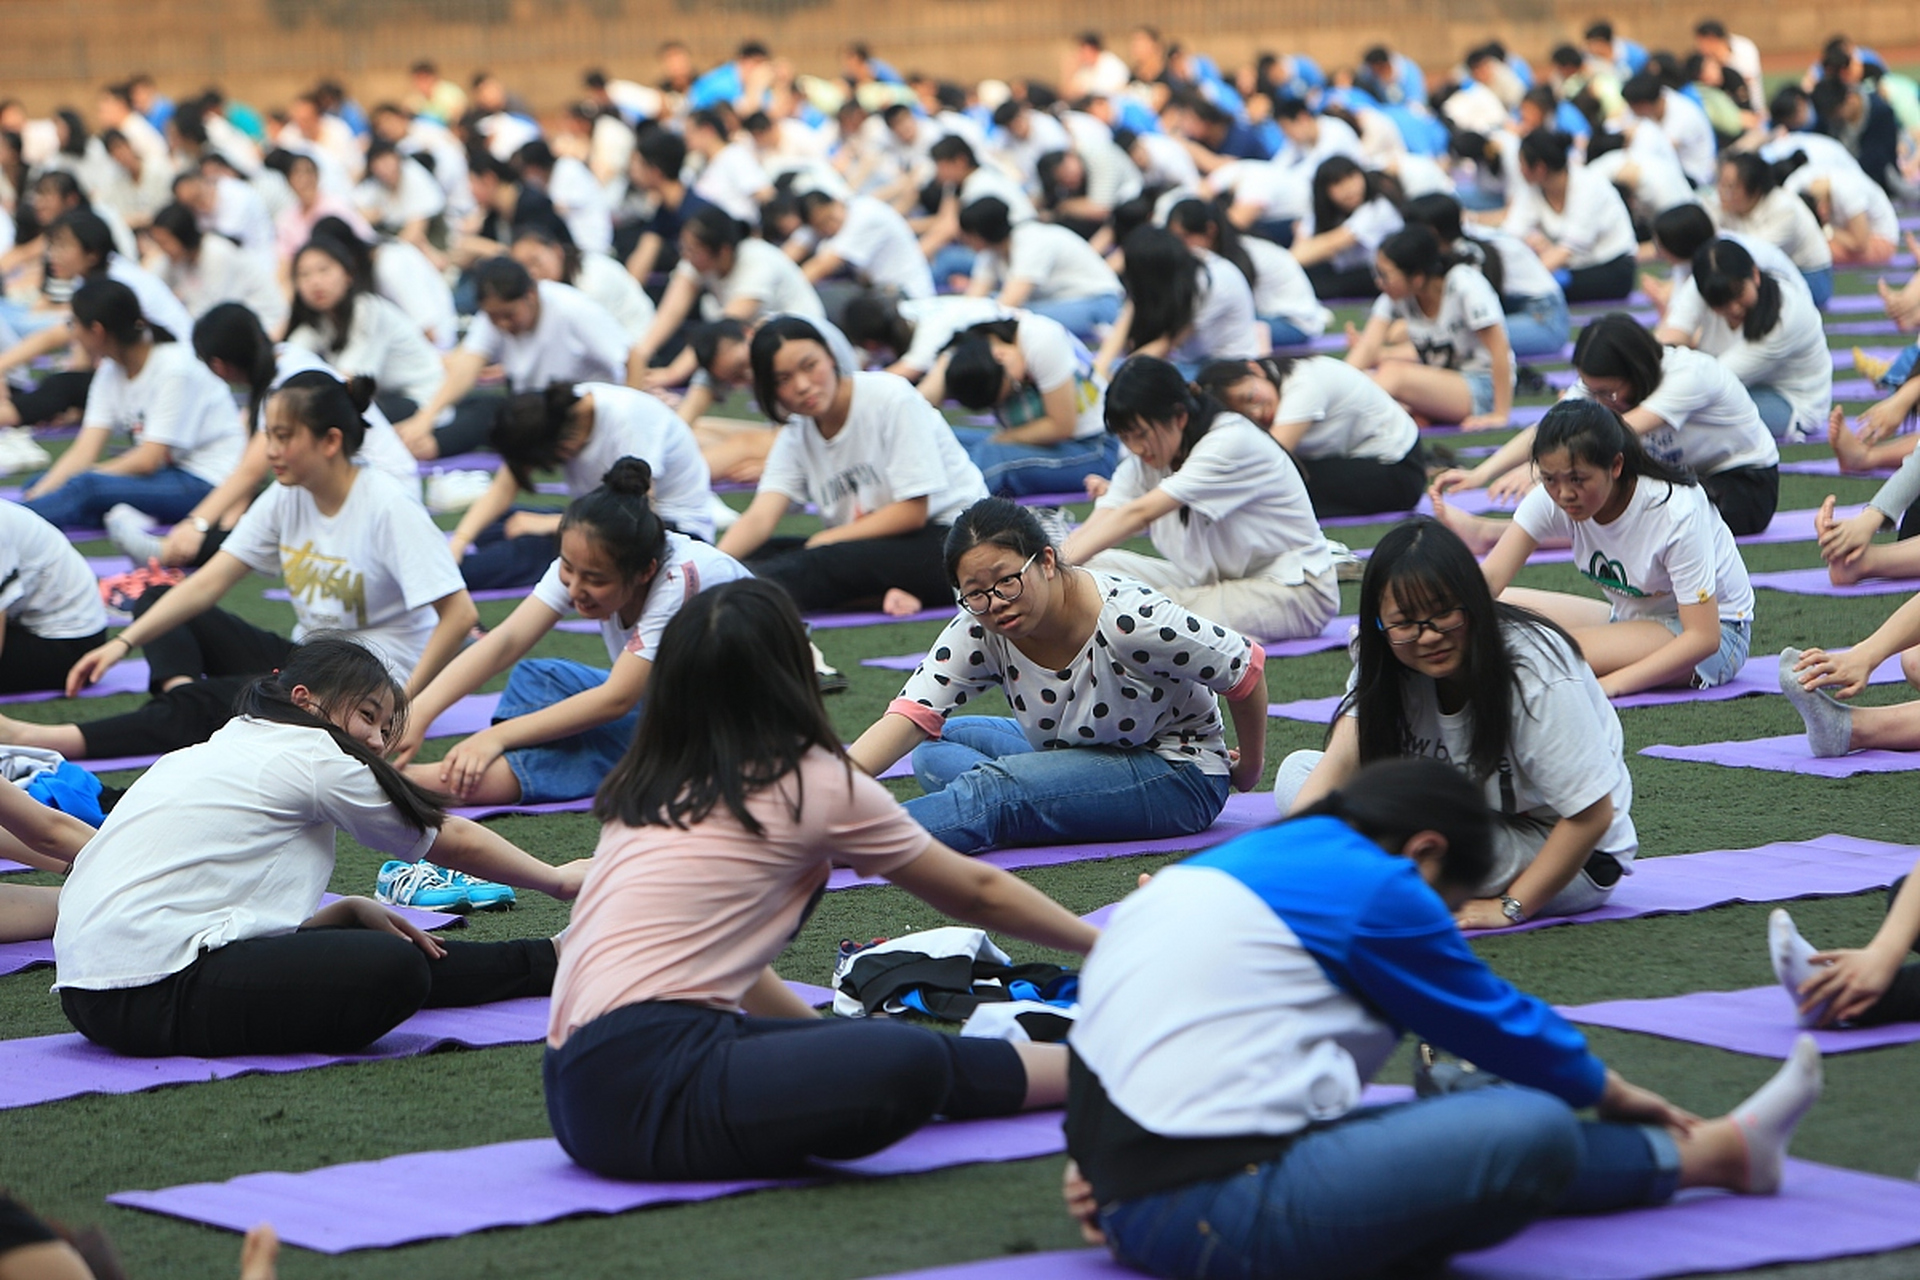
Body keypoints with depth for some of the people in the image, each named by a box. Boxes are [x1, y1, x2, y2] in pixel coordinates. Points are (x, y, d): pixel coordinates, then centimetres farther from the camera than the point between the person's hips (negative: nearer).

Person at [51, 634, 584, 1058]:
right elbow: (454, 842, 13)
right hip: (156, 995, -10)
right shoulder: (314, 756, 1)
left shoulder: (225, 749, 25)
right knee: (395, 970, -20)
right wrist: (558, 880, 26)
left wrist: (352, 911, 10)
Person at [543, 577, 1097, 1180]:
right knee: (911, 1064, -21)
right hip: (645, 1088, -8)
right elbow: (977, 893, 17)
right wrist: (1101, 944, 32)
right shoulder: (814, 784, 2)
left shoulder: (644, 788, 19)